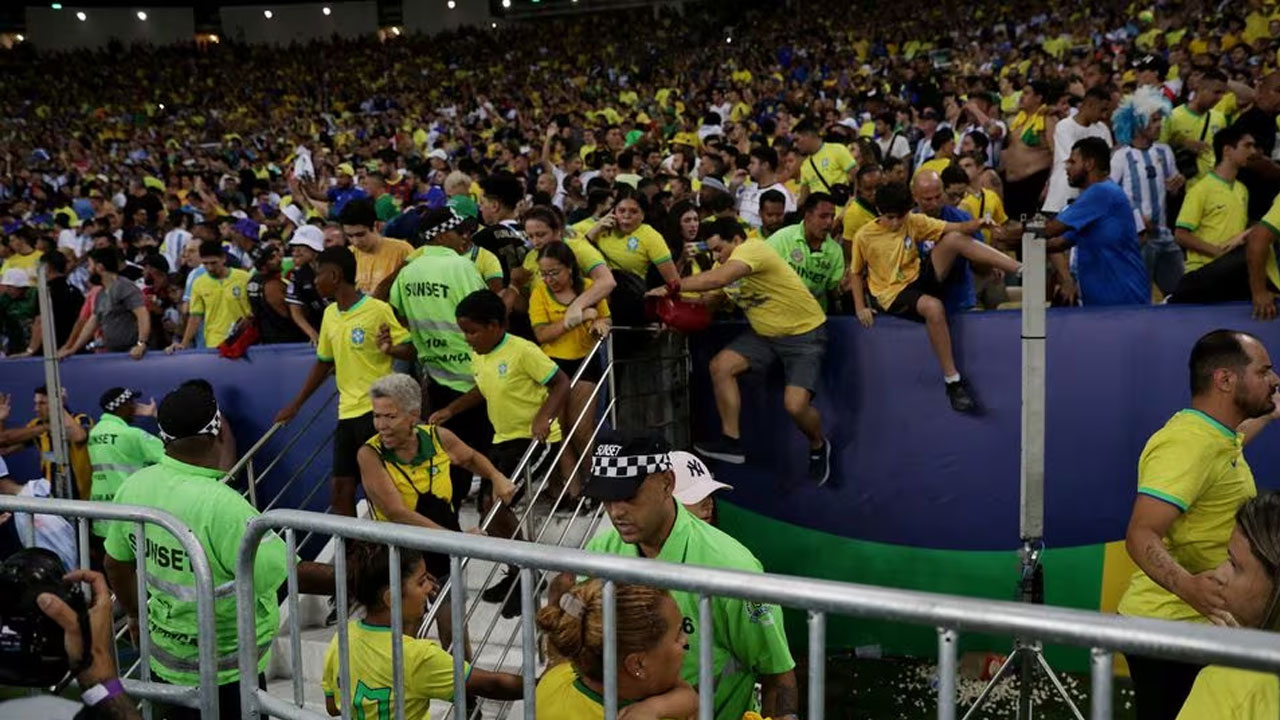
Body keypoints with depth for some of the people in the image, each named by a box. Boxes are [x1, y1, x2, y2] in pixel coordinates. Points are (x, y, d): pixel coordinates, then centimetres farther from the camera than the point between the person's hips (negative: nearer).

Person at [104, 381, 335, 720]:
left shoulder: (133, 487, -7)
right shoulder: (221, 505, -31)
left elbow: (116, 562, 7)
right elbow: (290, 575, -28)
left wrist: (136, 614, 23)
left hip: (166, 660, 7)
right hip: (224, 674, -7)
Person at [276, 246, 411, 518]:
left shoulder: (378, 309, -10)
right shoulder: (330, 314, 12)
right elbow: (324, 363, 21)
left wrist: (389, 347, -29)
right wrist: (295, 405, 22)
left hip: (376, 410, -7)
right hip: (347, 411, 7)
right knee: (341, 490, 7)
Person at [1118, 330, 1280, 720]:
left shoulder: (1215, 435, 11)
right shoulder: (1188, 444, -22)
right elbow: (1141, 536, -30)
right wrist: (1186, 585, -46)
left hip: (1196, 622, 10)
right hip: (1170, 626, -10)